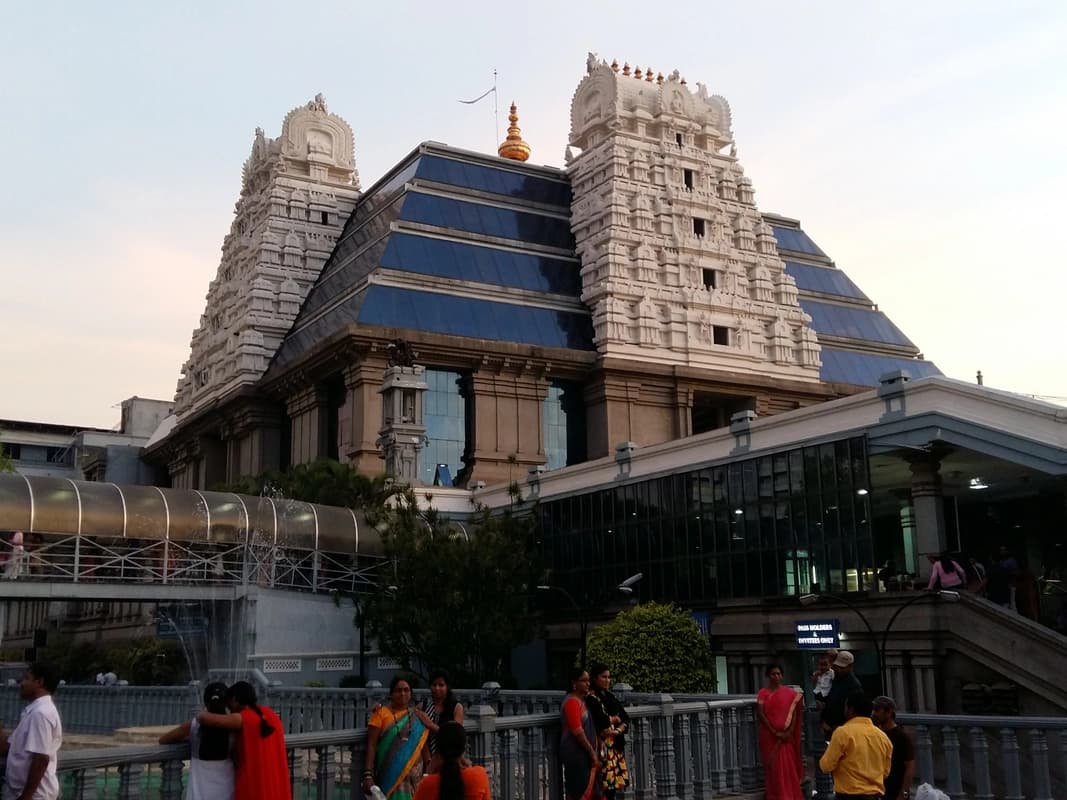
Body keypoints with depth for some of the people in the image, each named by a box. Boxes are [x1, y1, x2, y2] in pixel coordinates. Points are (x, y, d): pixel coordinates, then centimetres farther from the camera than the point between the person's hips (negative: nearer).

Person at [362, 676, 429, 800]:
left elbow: (423, 745, 13)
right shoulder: (381, 713, -3)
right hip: (390, 773, -3)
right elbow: (371, 745, -6)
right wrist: (368, 775, -14)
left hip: (413, 775, 3)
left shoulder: (417, 717, 8)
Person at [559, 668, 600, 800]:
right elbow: (577, 731, -20)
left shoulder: (581, 700, 16)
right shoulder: (572, 701, -14)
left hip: (583, 752, 9)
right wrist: (592, 752, -15)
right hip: (575, 752, -9)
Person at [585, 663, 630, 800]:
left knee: (614, 782, 6)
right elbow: (601, 720, -20)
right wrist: (616, 719, -3)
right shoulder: (591, 697, -9)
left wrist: (620, 729, -9)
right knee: (604, 783, -11)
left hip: (616, 744, 7)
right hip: (602, 744, -7)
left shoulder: (610, 695, 14)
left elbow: (626, 717, 10)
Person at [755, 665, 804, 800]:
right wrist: (774, 732, -13)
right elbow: (760, 714, -8)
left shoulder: (789, 693, 3)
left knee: (788, 766, 1)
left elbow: (794, 713, 0)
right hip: (769, 735, -1)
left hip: (786, 736, 1)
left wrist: (790, 731, -12)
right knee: (772, 766, 3)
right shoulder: (763, 693, -2)